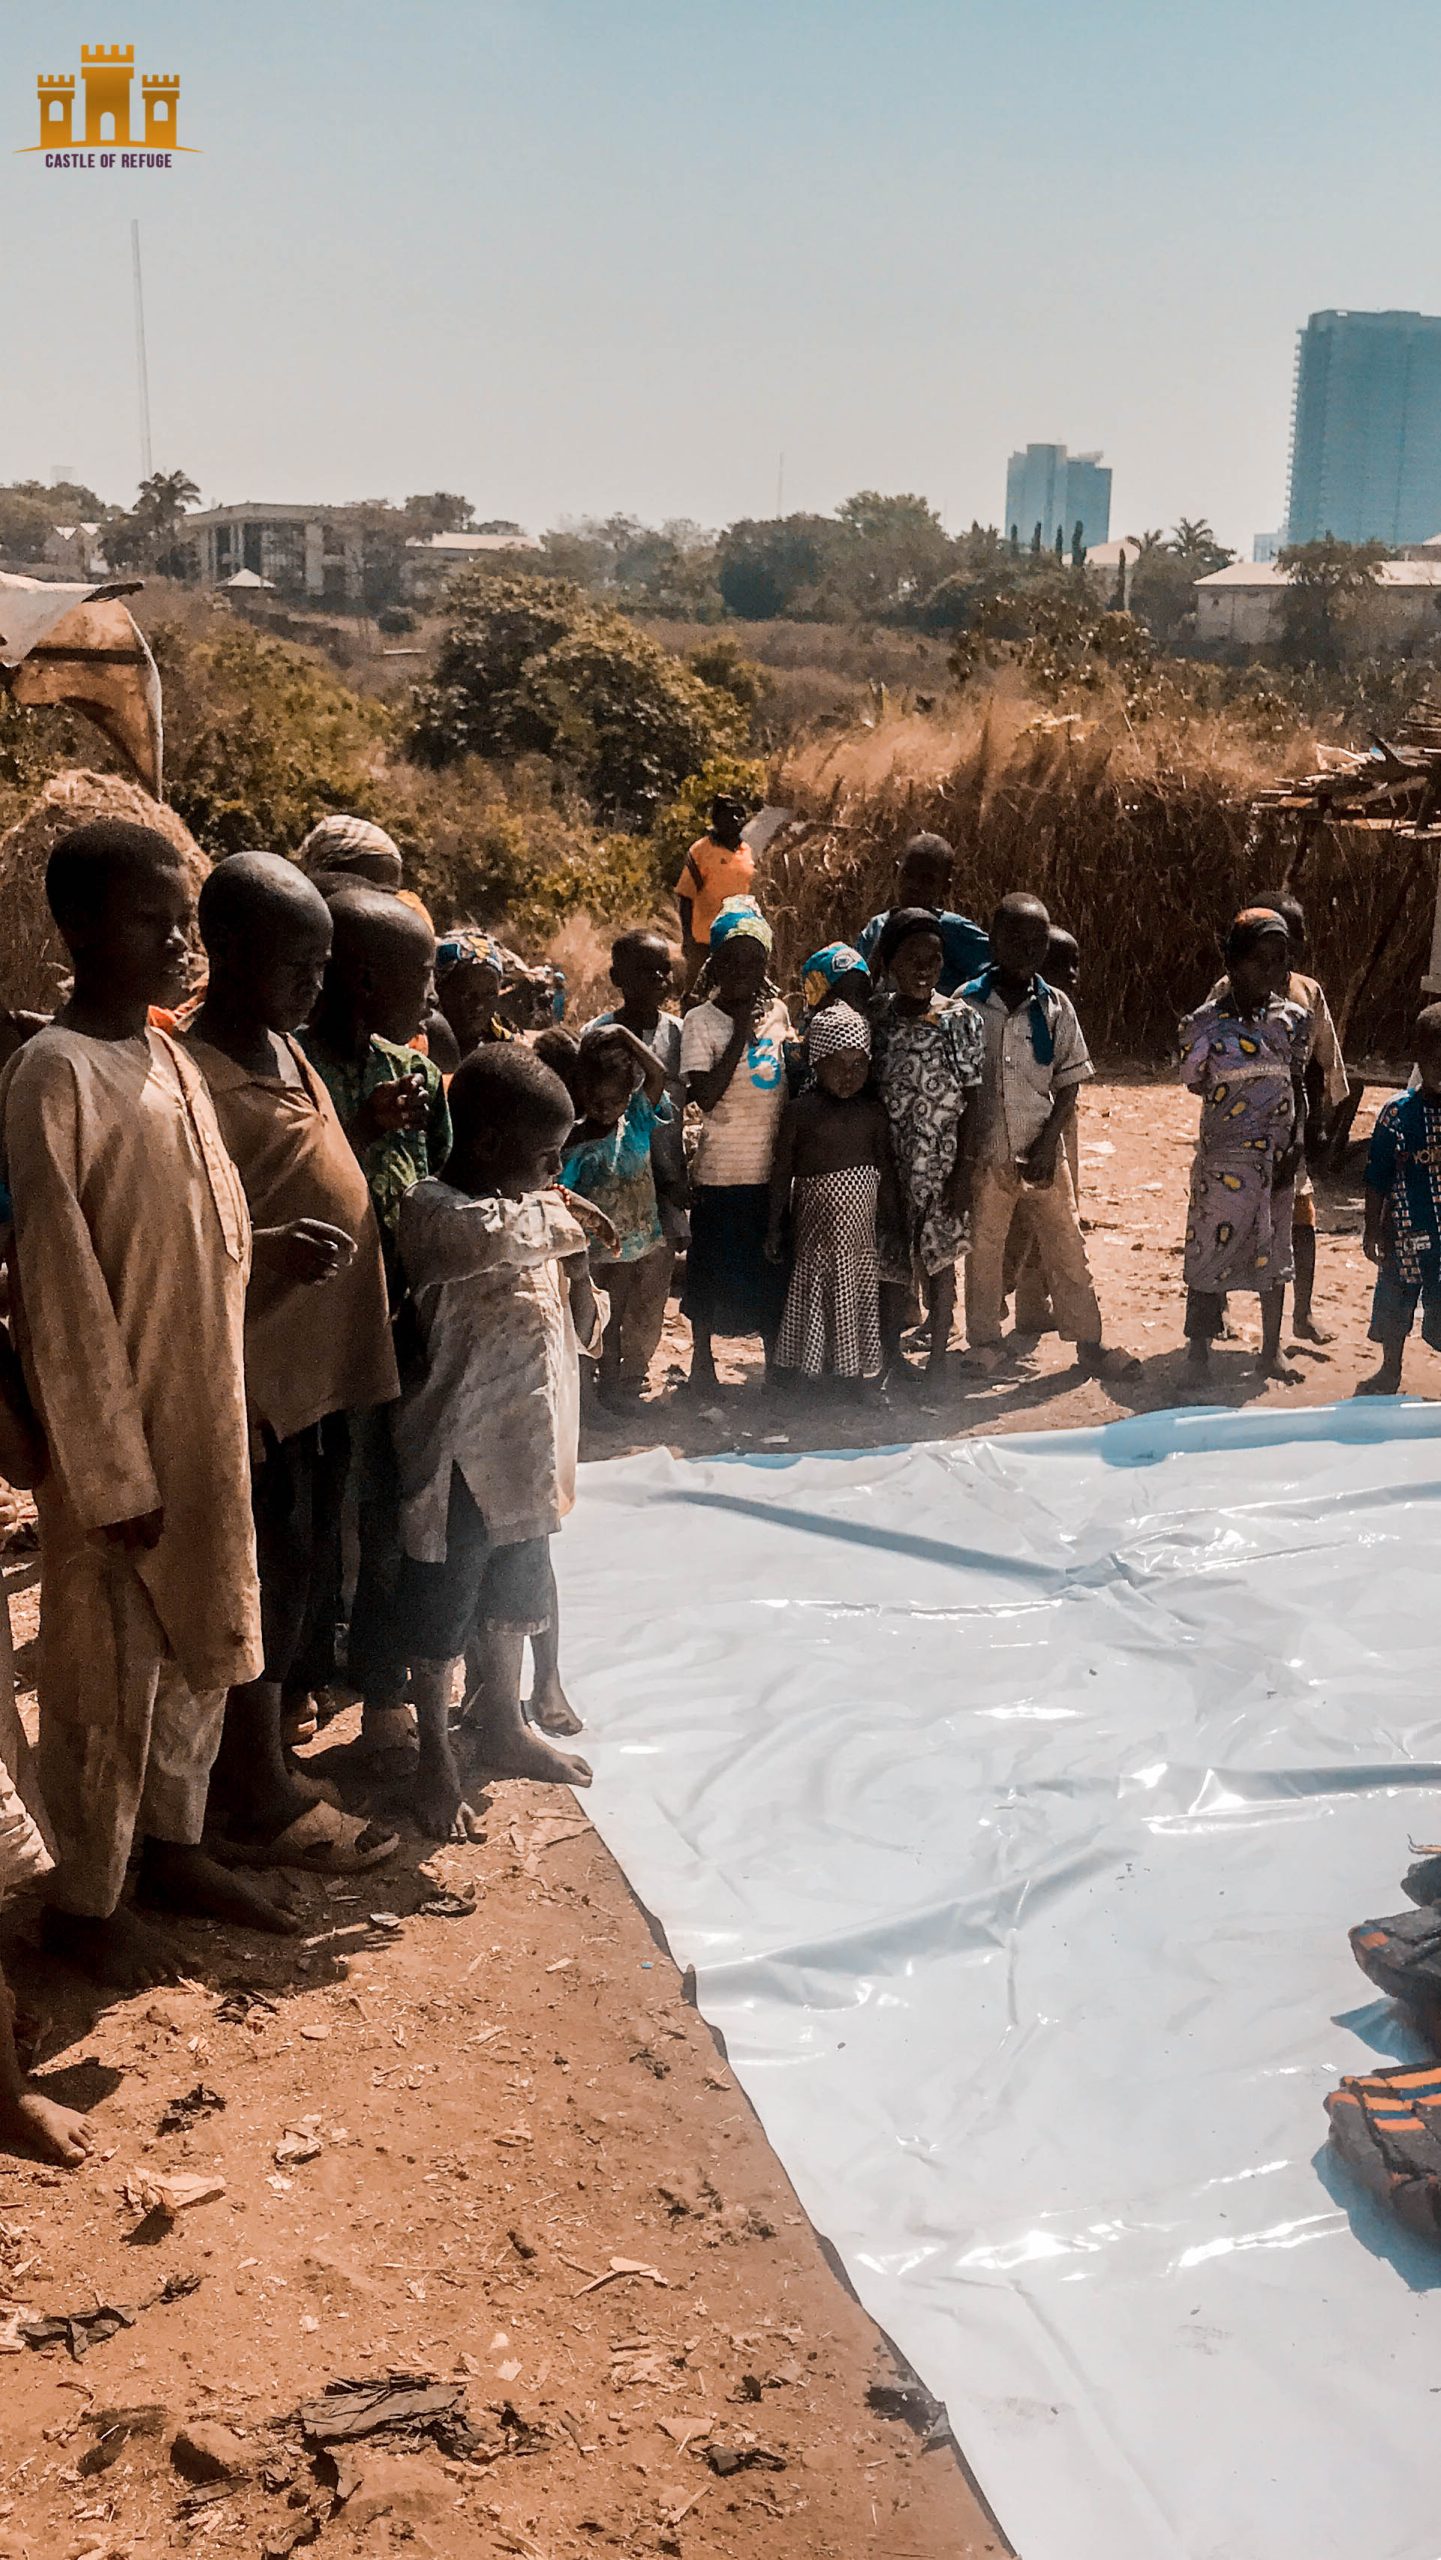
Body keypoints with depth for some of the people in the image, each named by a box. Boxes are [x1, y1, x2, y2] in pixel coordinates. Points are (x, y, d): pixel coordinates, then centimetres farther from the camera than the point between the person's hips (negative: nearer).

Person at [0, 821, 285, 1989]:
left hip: (207, 1424, 7)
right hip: (119, 1434, -7)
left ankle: (171, 1844, 37)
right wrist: (115, 1470, -17)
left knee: (200, 1643, 18)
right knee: (110, 1671, 6)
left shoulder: (174, 1063, 7)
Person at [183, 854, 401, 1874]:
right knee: (264, 1591, 3)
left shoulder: (287, 1048, 9)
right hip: (257, 1381, -9)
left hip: (324, 1367, 9)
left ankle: (272, 1753, 34)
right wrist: (277, 1262, -35)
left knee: (304, 1586, 19)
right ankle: (264, 1802, 18)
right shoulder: (193, 1078, -19)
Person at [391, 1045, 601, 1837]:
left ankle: (501, 1727, 41)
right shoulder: (434, 1210, -19)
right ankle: (436, 1759, 24)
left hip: (526, 1445, 8)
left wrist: (578, 1270, -8)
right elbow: (494, 1235, -41)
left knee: (512, 1595, 22)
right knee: (442, 1608, 8)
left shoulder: (534, 1206, 6)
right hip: (462, 1450, -8)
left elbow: (580, 1332, 12)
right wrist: (565, 1220, -22)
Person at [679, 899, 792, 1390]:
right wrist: (740, 1035, -19)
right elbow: (704, 1096, -20)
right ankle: (702, 1359, 25)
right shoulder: (701, 1021, -9)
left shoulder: (777, 1012, 6)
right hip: (720, 1171, -4)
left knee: (773, 1270, 13)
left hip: (772, 1167, 4)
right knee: (712, 1271, 8)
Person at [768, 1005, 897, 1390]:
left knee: (863, 1295, 10)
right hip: (817, 1217, -3)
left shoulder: (873, 1110, 4)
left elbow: (884, 1170, 10)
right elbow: (782, 1171, -1)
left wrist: (892, 1220, 10)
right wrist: (776, 1226, -1)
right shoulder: (801, 1110, -5)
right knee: (813, 1294, 1)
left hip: (861, 1217, 3)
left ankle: (862, 1373, 22)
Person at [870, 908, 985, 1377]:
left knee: (938, 1259, 8)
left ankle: (938, 1364, 20)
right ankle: (891, 1361, 20)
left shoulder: (961, 1019, -6)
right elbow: (865, 1090, 3)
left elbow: (971, 1099, -6)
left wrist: (964, 1170, -9)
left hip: (942, 1163, -1)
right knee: (892, 1259, 8)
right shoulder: (878, 1017, -1)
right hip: (890, 1163, 1)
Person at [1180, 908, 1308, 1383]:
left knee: (1273, 1256, 15)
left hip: (1278, 1159, 4)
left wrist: (1296, 1145, -3)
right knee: (1210, 1256, 0)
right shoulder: (1206, 1023, -9)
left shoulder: (1292, 1019, 3)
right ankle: (1198, 1358, 10)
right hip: (1225, 1160, -4)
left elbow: (1297, 1088, 7)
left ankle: (1270, 1354, 29)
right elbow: (1195, 1083, 1)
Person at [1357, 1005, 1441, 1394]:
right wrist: (1373, 1231, 0)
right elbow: (1376, 1181, -1)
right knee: (1395, 1307, 14)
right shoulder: (1397, 1113, -7)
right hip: (1406, 1233, 0)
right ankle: (1391, 1370, 34)